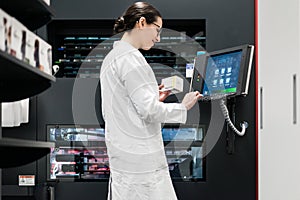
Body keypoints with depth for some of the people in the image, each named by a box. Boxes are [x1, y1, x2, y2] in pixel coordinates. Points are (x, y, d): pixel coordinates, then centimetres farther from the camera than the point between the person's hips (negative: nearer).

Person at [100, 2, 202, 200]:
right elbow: (149, 110, -17)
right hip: (141, 158, -10)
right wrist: (183, 107, -4)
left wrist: (154, 98, 16)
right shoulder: (131, 58, -13)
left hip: (121, 152, 10)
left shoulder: (111, 57, 16)